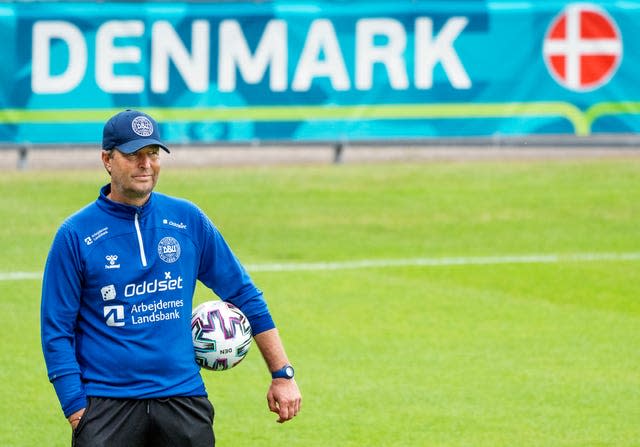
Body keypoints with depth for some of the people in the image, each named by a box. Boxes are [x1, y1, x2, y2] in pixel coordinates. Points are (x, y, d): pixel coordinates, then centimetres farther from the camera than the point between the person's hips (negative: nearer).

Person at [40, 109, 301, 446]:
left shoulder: (188, 220, 7)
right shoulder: (75, 235, -1)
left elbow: (245, 295, 13)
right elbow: (57, 332, 0)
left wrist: (282, 374, 8)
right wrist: (77, 413, -8)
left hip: (184, 399, 2)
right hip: (107, 403, -2)